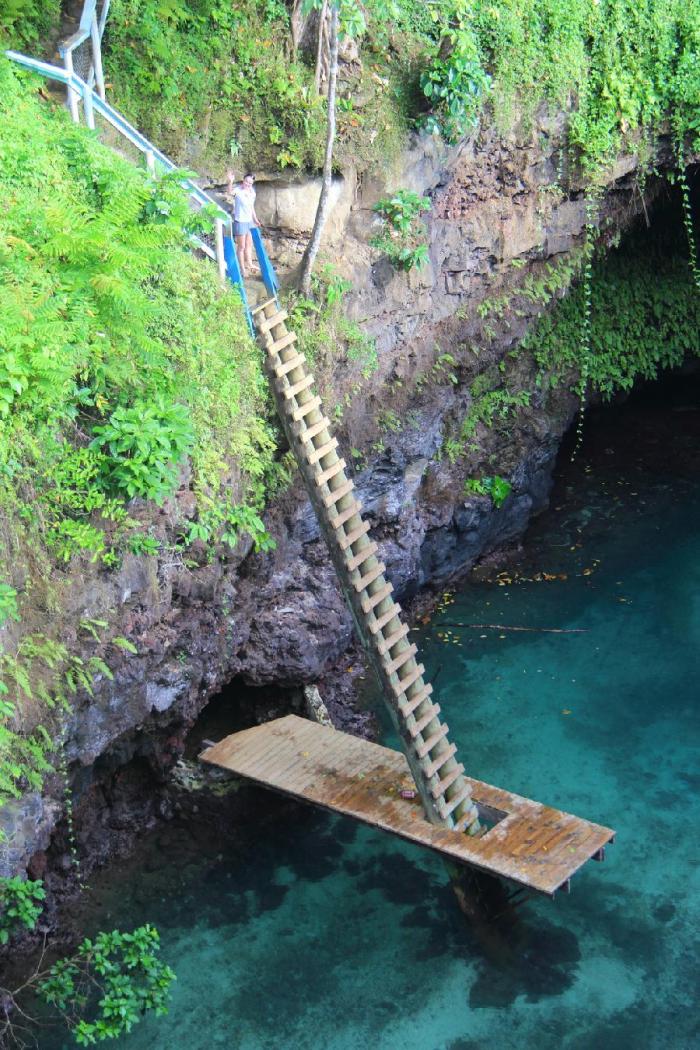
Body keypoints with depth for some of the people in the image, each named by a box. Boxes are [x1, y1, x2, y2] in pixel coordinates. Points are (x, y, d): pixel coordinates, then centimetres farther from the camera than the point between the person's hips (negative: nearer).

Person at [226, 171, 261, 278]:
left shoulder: (252, 192, 6)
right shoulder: (238, 190, -16)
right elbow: (230, 193, -40)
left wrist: (255, 219, 23)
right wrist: (230, 182, -55)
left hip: (249, 221, 7)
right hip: (240, 221, -7)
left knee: (249, 245, 20)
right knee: (241, 246, 1)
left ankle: (249, 264, 33)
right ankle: (242, 269, 9)